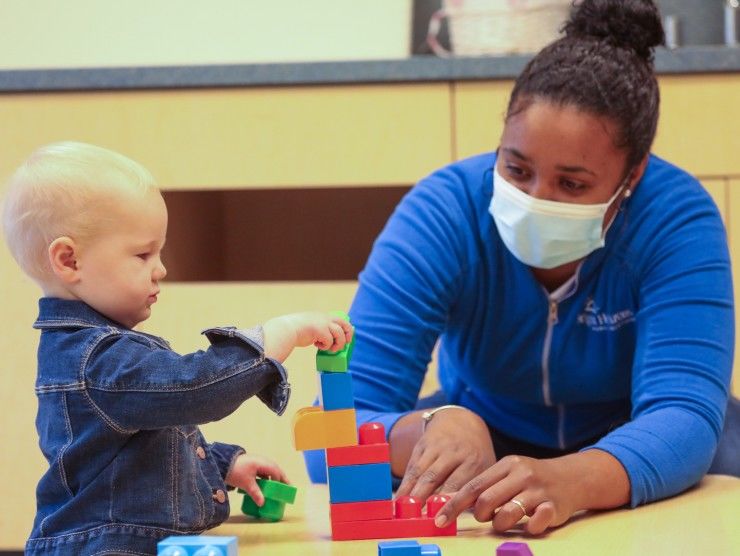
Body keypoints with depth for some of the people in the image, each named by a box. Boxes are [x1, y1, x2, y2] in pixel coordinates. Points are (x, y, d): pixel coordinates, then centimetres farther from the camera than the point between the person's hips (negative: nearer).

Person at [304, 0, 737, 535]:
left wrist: (567, 481, -58)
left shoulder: (679, 219, -25)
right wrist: (434, 431, -53)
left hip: (632, 453, 0)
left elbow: (684, 413, -37)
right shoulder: (440, 214, -25)